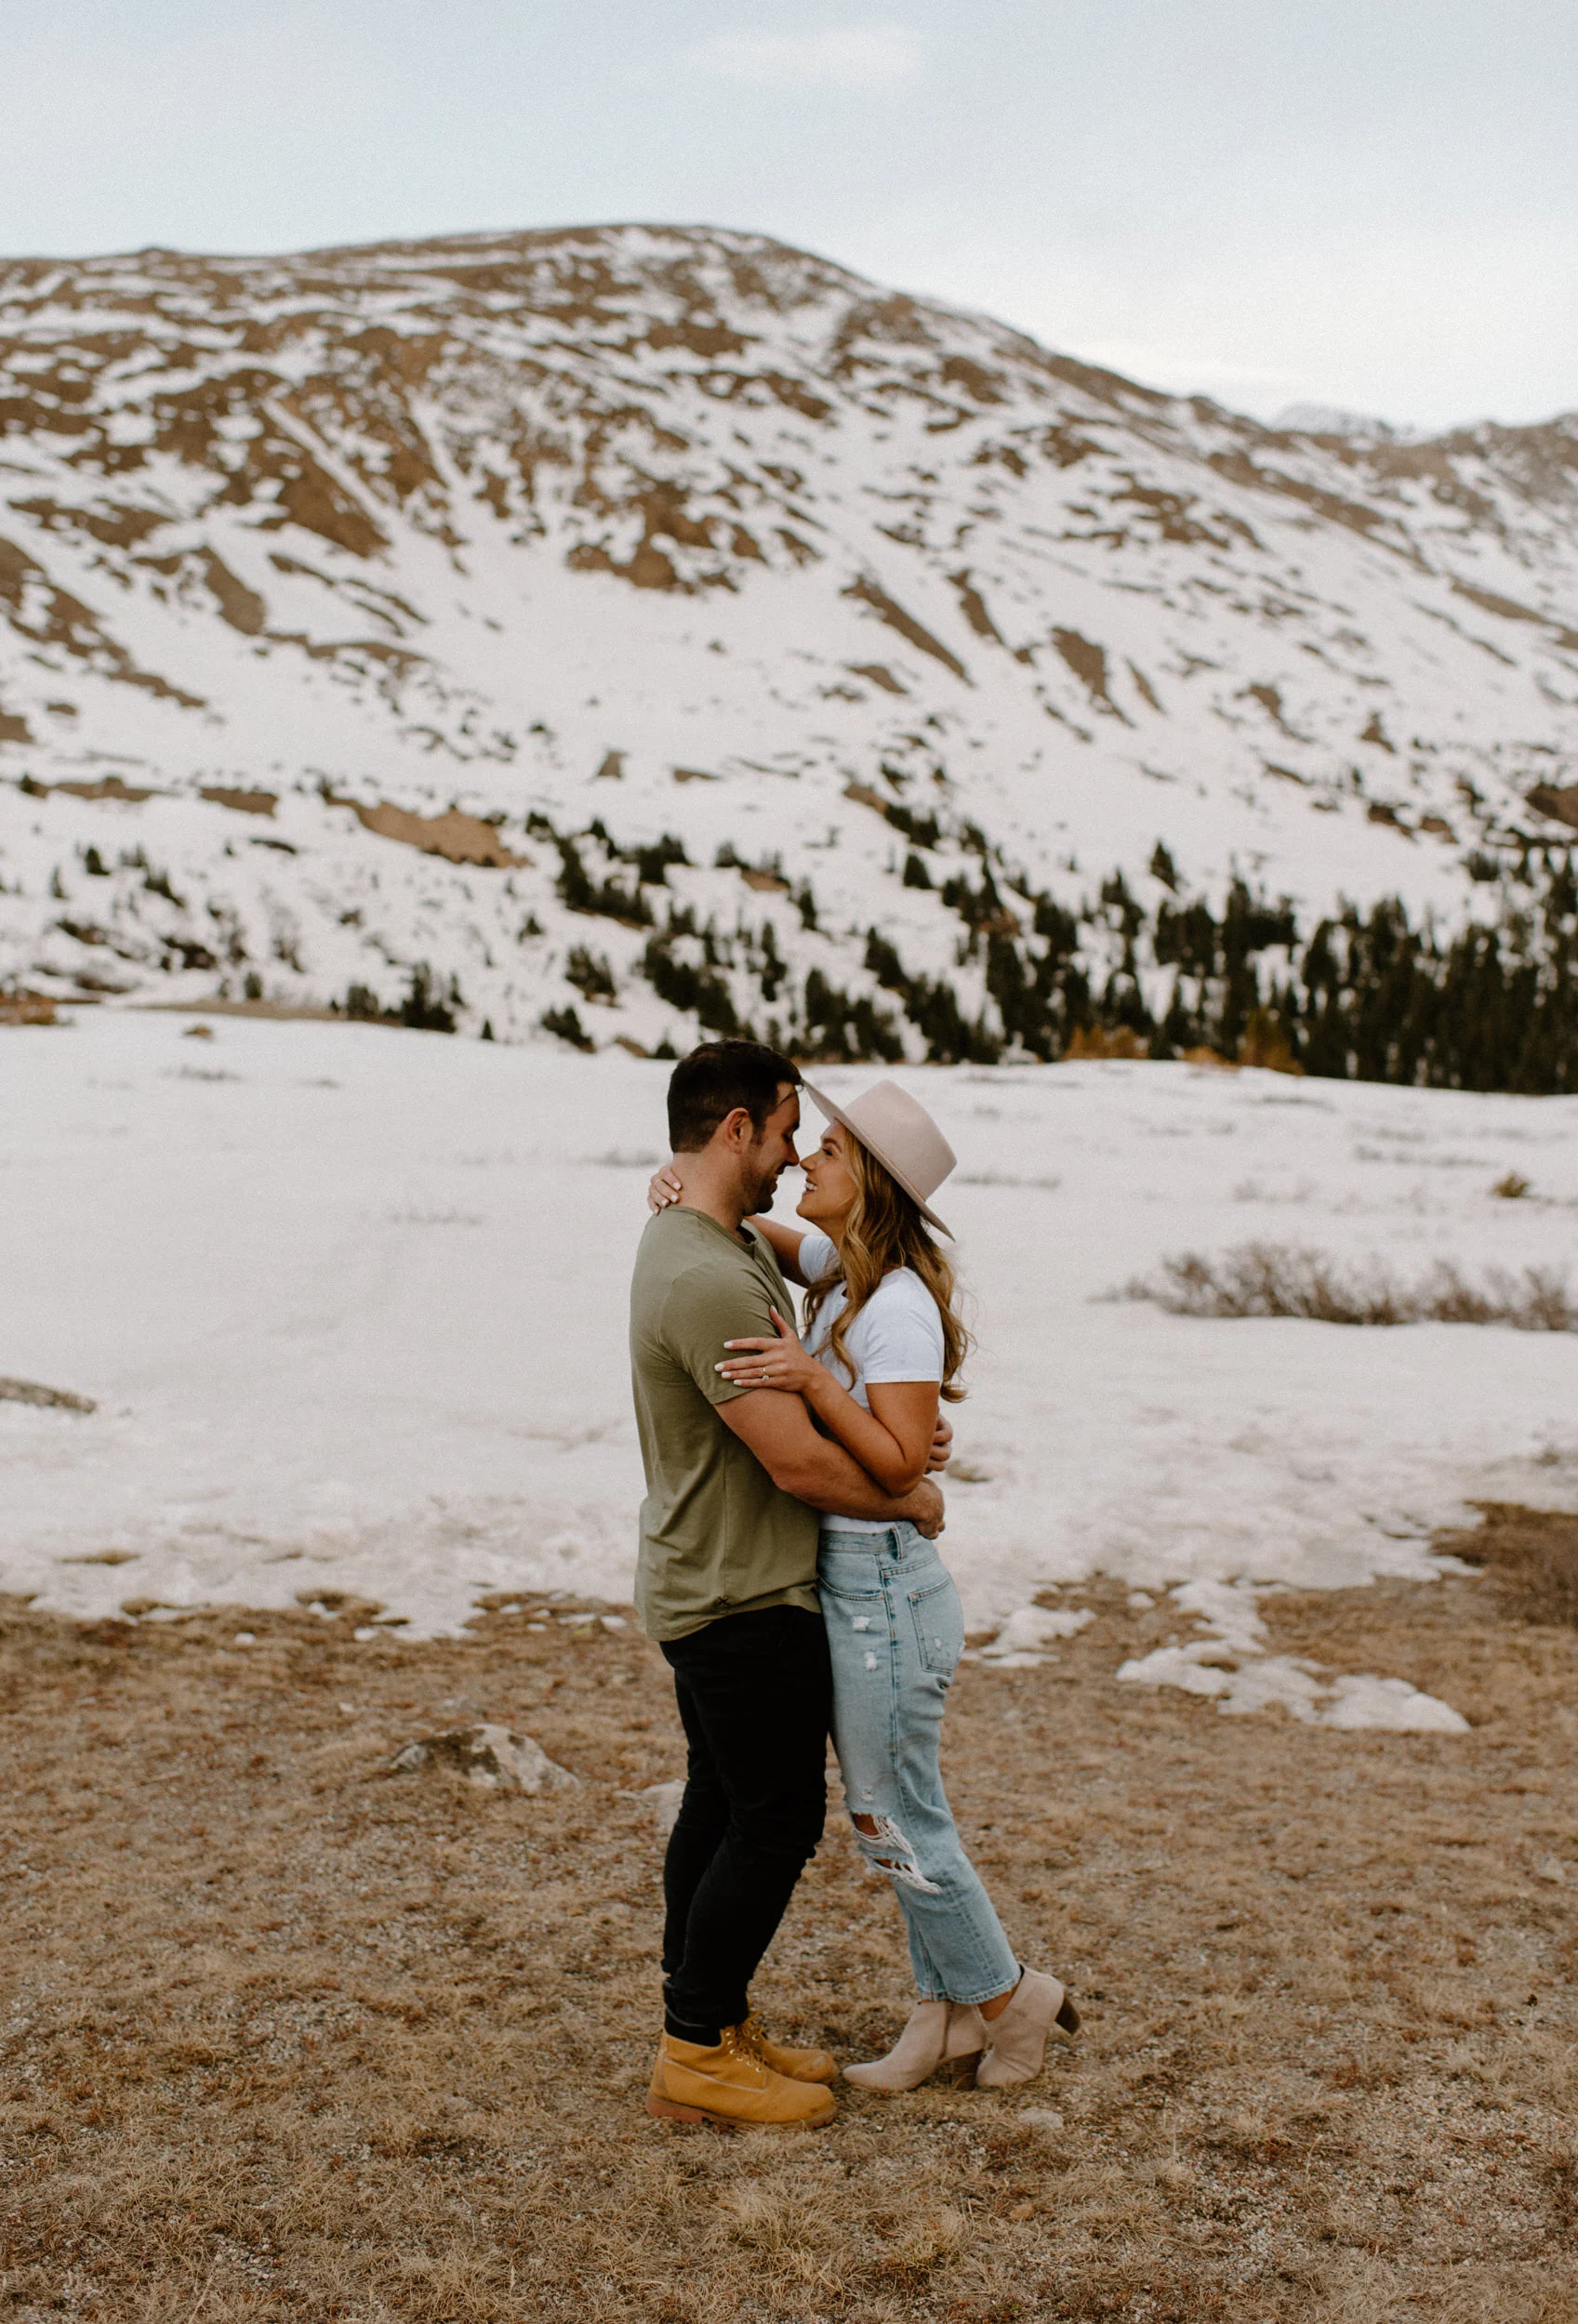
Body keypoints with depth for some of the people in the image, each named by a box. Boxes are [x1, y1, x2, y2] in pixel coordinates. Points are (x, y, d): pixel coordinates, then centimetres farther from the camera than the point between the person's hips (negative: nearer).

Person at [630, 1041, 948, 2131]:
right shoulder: (709, 1282, -27)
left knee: (723, 1807, 17)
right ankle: (697, 2054, 10)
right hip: (747, 1597, -10)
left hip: (707, 1585, 10)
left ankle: (714, 2025, 28)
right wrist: (909, 1501, -10)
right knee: (778, 1818, 0)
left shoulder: (730, 1243, 7)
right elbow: (801, 1464, -27)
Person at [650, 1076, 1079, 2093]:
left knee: (896, 1820, 4)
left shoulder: (898, 1305, -21)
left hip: (881, 1588, -9)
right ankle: (951, 2014, 29)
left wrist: (813, 1380, -31)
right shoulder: (840, 1266, 5)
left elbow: (899, 1464, -23)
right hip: (851, 1580, 9)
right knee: (906, 1813, 17)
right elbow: (758, 1235, 22)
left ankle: (1009, 2002, 21)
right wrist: (685, 1194, 3)